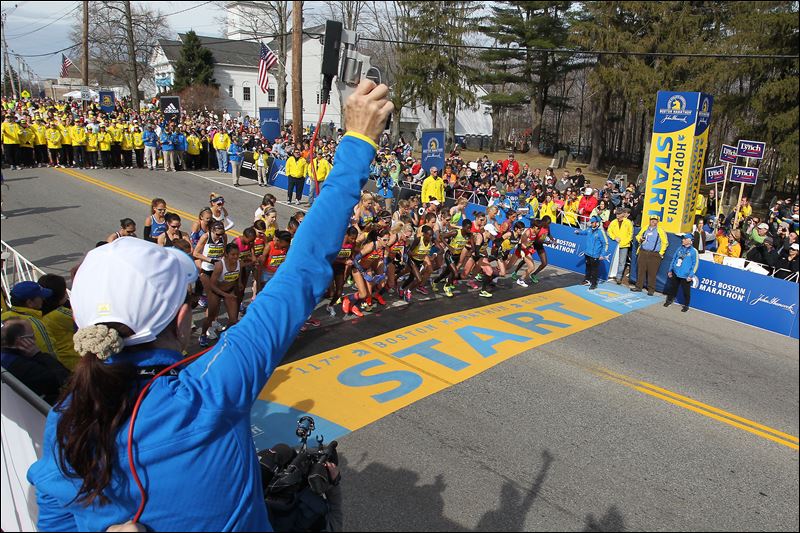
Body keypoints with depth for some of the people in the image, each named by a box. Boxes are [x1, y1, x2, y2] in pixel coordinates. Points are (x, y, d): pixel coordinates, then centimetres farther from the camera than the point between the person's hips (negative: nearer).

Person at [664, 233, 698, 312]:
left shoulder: (693, 251, -9)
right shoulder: (680, 249, 7)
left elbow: (695, 264, -10)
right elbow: (674, 259, 15)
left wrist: (691, 275, -14)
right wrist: (670, 270, 14)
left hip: (685, 276, -5)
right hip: (675, 273, 5)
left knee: (686, 291, 5)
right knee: (672, 288, 16)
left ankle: (686, 306, 21)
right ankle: (669, 300, 34)